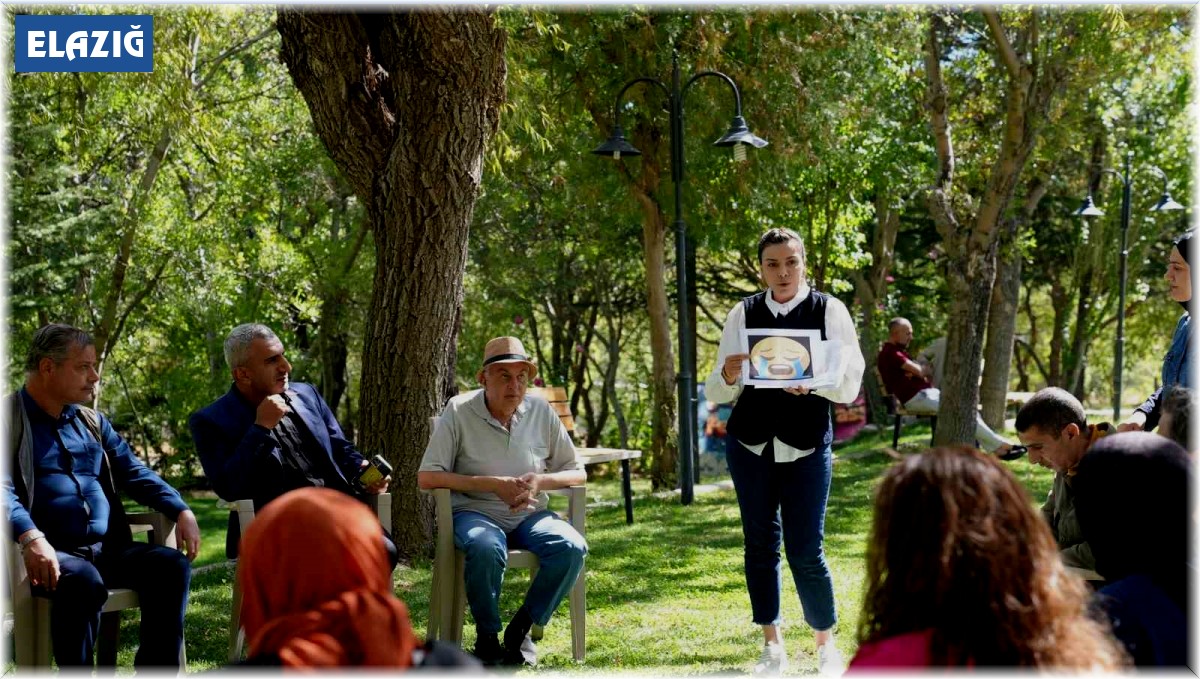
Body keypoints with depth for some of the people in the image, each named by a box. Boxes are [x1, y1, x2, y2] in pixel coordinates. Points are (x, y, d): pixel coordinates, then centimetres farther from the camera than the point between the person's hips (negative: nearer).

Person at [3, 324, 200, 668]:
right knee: (84, 581, -37)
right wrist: (30, 537, -33)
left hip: (108, 548, 6)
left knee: (172, 566, -18)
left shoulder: (92, 421, 22)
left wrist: (181, 511, 1)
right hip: (49, 553, -6)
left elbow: (135, 473, 19)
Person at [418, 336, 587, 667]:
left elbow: (577, 473, 10)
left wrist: (541, 481, -13)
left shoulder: (541, 412, 4)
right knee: (487, 549, -38)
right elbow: (427, 478, -11)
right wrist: (494, 485, -18)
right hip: (473, 512, -4)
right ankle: (487, 636, -13)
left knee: (572, 547, -26)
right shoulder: (459, 411, -6)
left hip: (528, 515, 4)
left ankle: (520, 629, -7)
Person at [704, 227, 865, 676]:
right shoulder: (744, 313, 2)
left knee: (806, 550, -3)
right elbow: (716, 393, 2)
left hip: (808, 446, -2)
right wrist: (728, 375, -21)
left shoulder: (828, 310, -3)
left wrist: (813, 382, -25)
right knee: (760, 544, 7)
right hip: (751, 443, 2)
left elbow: (850, 385, -6)